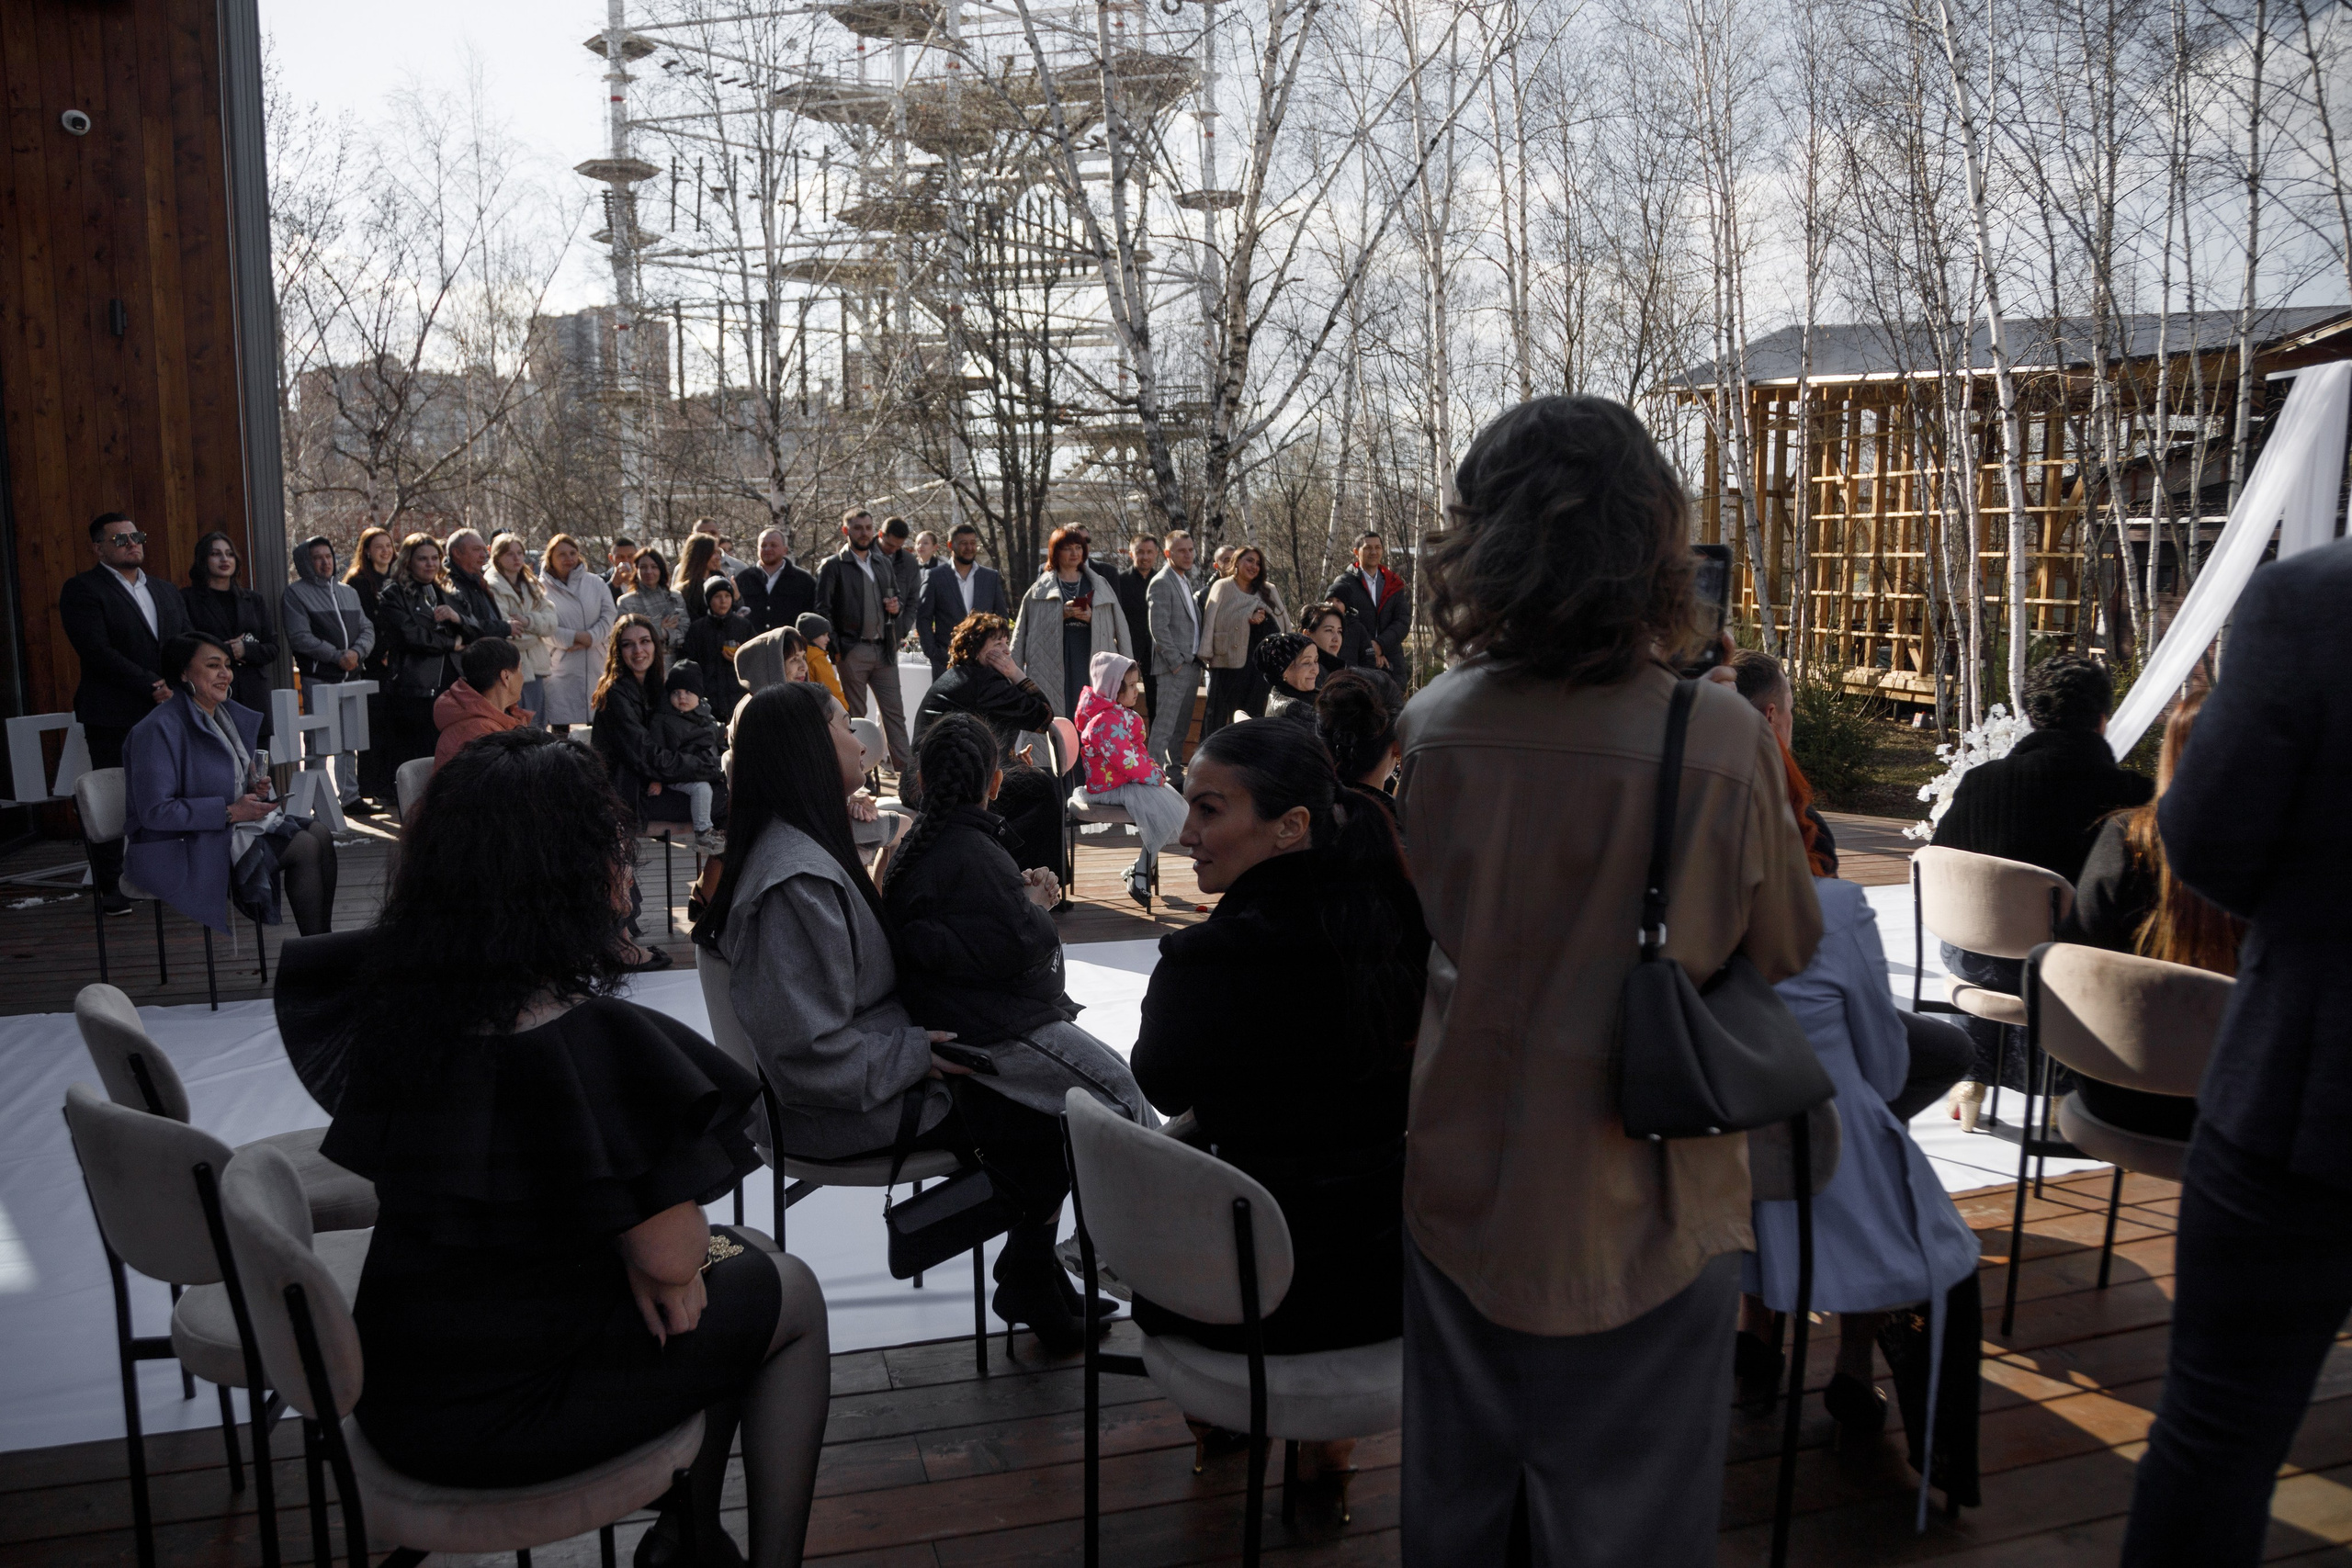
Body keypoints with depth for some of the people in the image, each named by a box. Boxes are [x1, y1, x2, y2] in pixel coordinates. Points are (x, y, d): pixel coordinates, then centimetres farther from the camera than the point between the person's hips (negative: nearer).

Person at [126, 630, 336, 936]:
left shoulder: (229, 714, 10)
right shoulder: (158, 730, -18)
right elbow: (155, 811, -23)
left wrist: (255, 788, -1)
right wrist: (229, 811, -23)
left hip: (233, 822, 9)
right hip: (184, 847, -9)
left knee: (321, 834, -9)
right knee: (305, 847, -19)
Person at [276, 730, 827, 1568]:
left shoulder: (384, 993, -8)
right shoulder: (599, 1043, -30)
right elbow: (669, 1258, -23)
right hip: (506, 1412, -7)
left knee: (740, 1254, 22)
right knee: (790, 1293, 14)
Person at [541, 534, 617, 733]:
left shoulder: (596, 583, 11)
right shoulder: (542, 588, 0)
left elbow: (609, 616, 3)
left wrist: (590, 638, -13)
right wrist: (576, 637, -16)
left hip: (596, 668, 3)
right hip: (561, 670, -3)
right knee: (561, 726, -2)